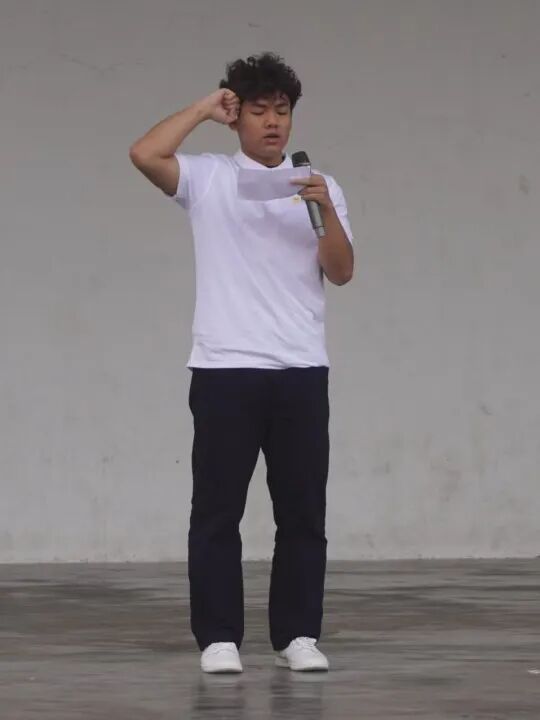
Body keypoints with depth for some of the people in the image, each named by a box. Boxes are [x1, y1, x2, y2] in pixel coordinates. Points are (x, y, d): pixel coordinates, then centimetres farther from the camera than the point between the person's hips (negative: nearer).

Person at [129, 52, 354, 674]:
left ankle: (297, 635, 11)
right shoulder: (206, 178, 3)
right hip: (225, 369, -2)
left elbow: (341, 273, 1)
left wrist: (327, 211, -16)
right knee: (217, 509, -1)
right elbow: (144, 154, -15)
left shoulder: (321, 188, 11)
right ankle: (219, 637, 4)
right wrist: (205, 108, -6)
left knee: (302, 510, 4)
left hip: (301, 370, 2)